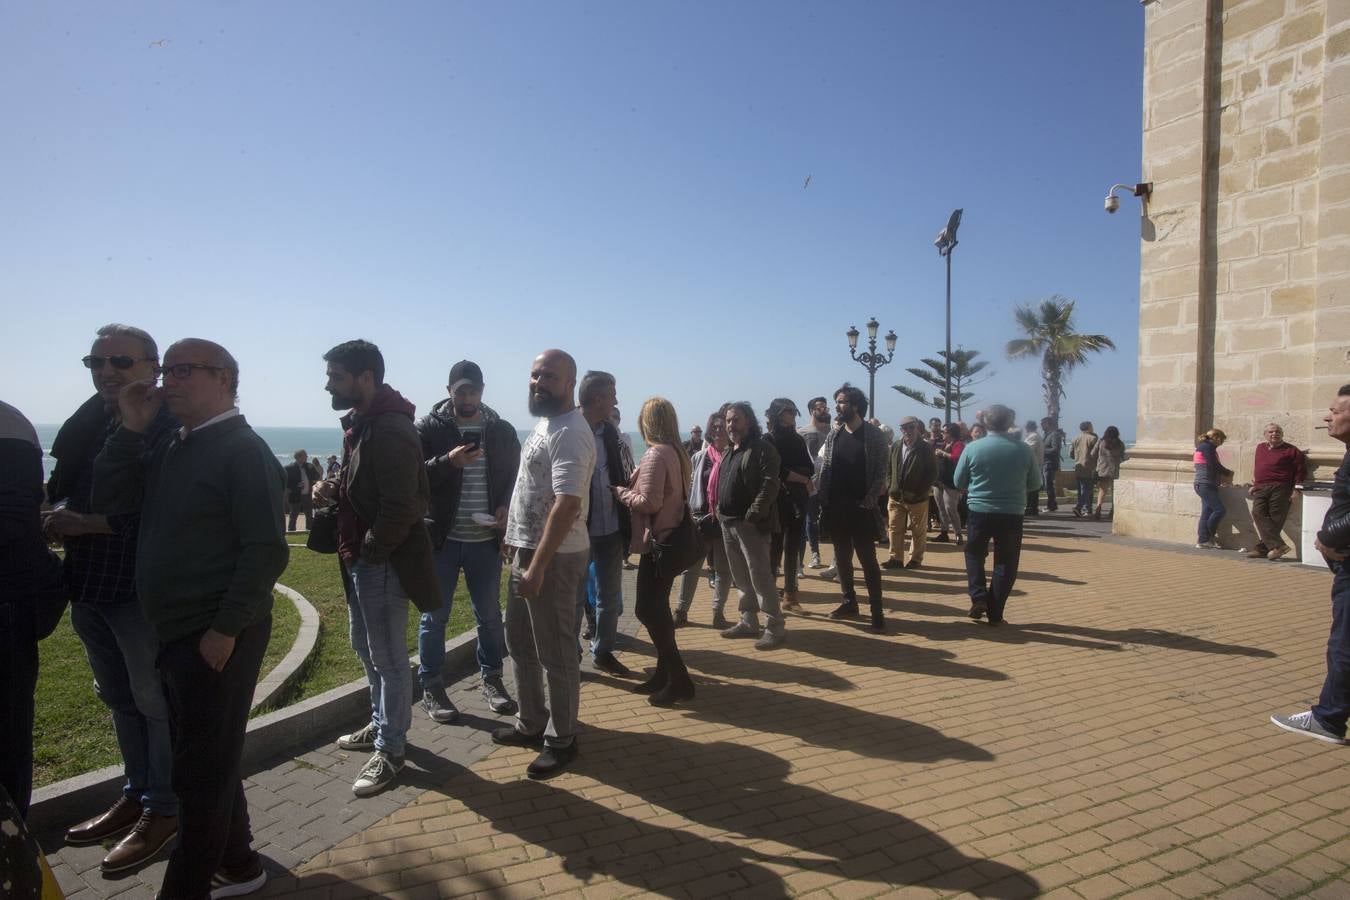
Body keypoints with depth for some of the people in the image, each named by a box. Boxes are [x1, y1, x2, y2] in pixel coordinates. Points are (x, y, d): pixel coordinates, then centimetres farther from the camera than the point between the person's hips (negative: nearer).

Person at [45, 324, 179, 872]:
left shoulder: (169, 429, -16)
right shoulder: (88, 422, 8)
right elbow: (61, 489, 16)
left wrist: (85, 524, -17)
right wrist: (60, 516, -4)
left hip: (142, 589, -8)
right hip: (89, 585, 8)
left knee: (156, 701, 5)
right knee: (118, 698, 20)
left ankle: (163, 810, 21)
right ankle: (135, 794, 37)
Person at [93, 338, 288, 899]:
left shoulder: (244, 451, -13)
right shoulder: (169, 448, 14)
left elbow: (266, 552, -19)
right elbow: (110, 503, 9)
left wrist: (225, 631, -20)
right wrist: (130, 430, 1)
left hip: (218, 637, -9)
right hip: (176, 633, 9)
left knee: (202, 768, 2)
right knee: (208, 758, 19)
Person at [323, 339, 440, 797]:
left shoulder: (391, 431, -22)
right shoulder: (359, 422, 11)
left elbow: (400, 508, -25)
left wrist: (369, 553, -18)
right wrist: (333, 488, 6)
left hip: (383, 561, -10)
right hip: (360, 558, 11)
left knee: (388, 657, 3)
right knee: (366, 647, 22)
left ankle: (390, 749, 17)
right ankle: (381, 724, 40)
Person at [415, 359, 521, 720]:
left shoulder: (502, 430, 4)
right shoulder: (428, 428, -5)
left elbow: (517, 477, 9)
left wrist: (506, 508, -8)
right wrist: (448, 462, -24)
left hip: (486, 540, 3)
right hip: (441, 539, -2)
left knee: (490, 614, 14)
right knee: (434, 616, 9)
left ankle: (492, 679, 30)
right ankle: (431, 687, 24)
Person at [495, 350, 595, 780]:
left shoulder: (569, 433, -19)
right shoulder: (545, 423, 12)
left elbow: (567, 505, -27)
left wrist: (538, 566, -27)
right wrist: (516, 541, 19)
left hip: (554, 557, -10)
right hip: (528, 550, 10)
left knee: (555, 652, 3)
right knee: (520, 642, 20)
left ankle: (561, 740, 19)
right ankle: (531, 723, 35)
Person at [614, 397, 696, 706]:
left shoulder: (656, 454, -17)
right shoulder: (675, 452, 11)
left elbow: (649, 502, -21)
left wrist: (621, 492, -6)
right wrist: (632, 487, 10)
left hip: (657, 541, -9)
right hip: (671, 538, 9)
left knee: (649, 611, -3)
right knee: (656, 609, 16)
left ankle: (678, 680, 1)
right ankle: (666, 673, 23)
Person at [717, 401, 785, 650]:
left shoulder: (762, 448, -9)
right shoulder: (729, 452, 18)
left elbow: (770, 485, -18)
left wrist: (753, 515, -23)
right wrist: (720, 512, 14)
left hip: (750, 523, -8)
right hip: (728, 522, 9)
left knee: (760, 576, -7)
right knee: (740, 576, 14)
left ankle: (775, 627, 0)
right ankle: (748, 622, 25)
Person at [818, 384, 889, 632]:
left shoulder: (874, 435, -5)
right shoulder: (833, 435, 8)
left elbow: (880, 472, -5)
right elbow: (824, 470, 9)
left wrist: (869, 500, -15)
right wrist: (824, 502, 1)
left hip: (861, 508, -5)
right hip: (835, 508, 5)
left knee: (868, 560, -1)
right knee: (842, 558, 13)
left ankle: (877, 611, 5)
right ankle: (849, 603, 25)